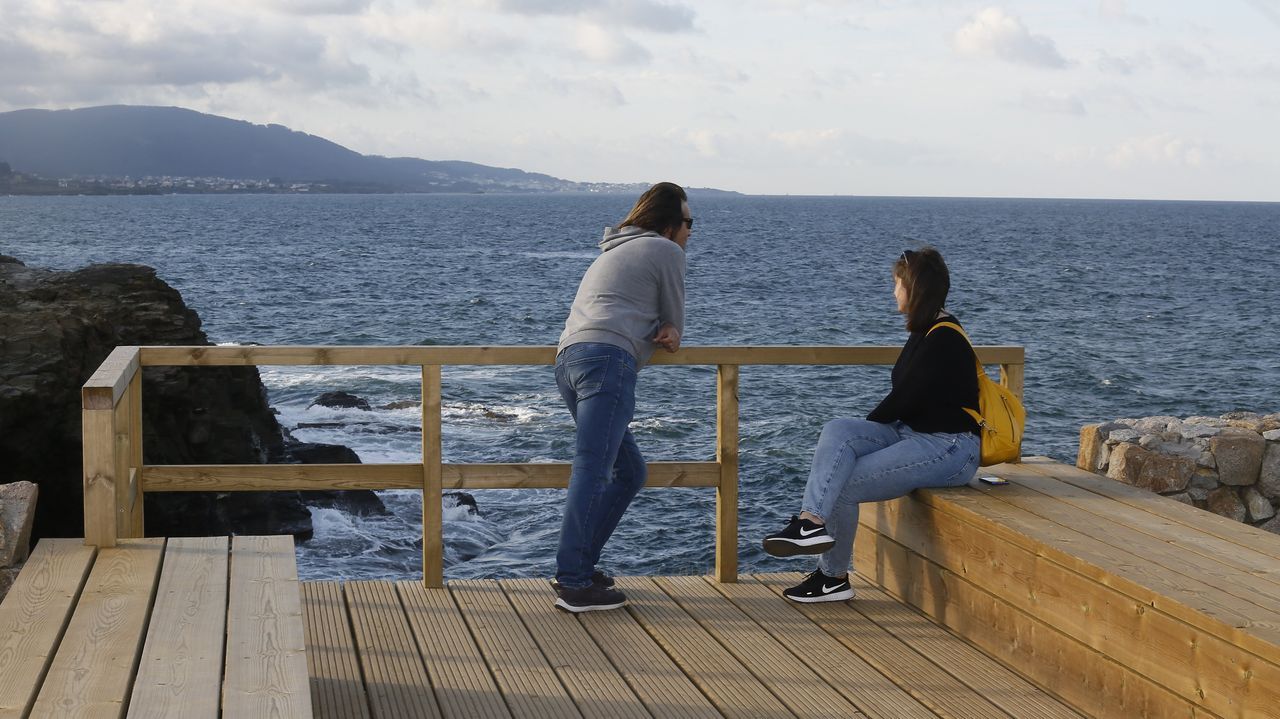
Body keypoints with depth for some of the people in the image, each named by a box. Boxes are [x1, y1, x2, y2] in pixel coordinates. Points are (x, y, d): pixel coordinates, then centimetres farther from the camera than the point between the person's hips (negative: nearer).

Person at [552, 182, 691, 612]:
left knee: (630, 472, 14)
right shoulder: (666, 251, 9)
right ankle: (574, 584, -24)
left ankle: (578, 566, 10)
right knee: (592, 469, -17)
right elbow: (673, 322, 13)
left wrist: (664, 335, 13)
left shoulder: (614, 252, 36)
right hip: (607, 360, -9)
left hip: (568, 359, 9)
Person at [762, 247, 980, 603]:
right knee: (837, 430, -16)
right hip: (911, 434, 9)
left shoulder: (943, 339, -15)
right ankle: (811, 520, -24)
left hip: (949, 448, -9)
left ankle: (834, 577, -13)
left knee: (844, 484, -19)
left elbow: (904, 399, -15)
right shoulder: (925, 331, 15)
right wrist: (863, 434, 7)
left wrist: (868, 428, 1)